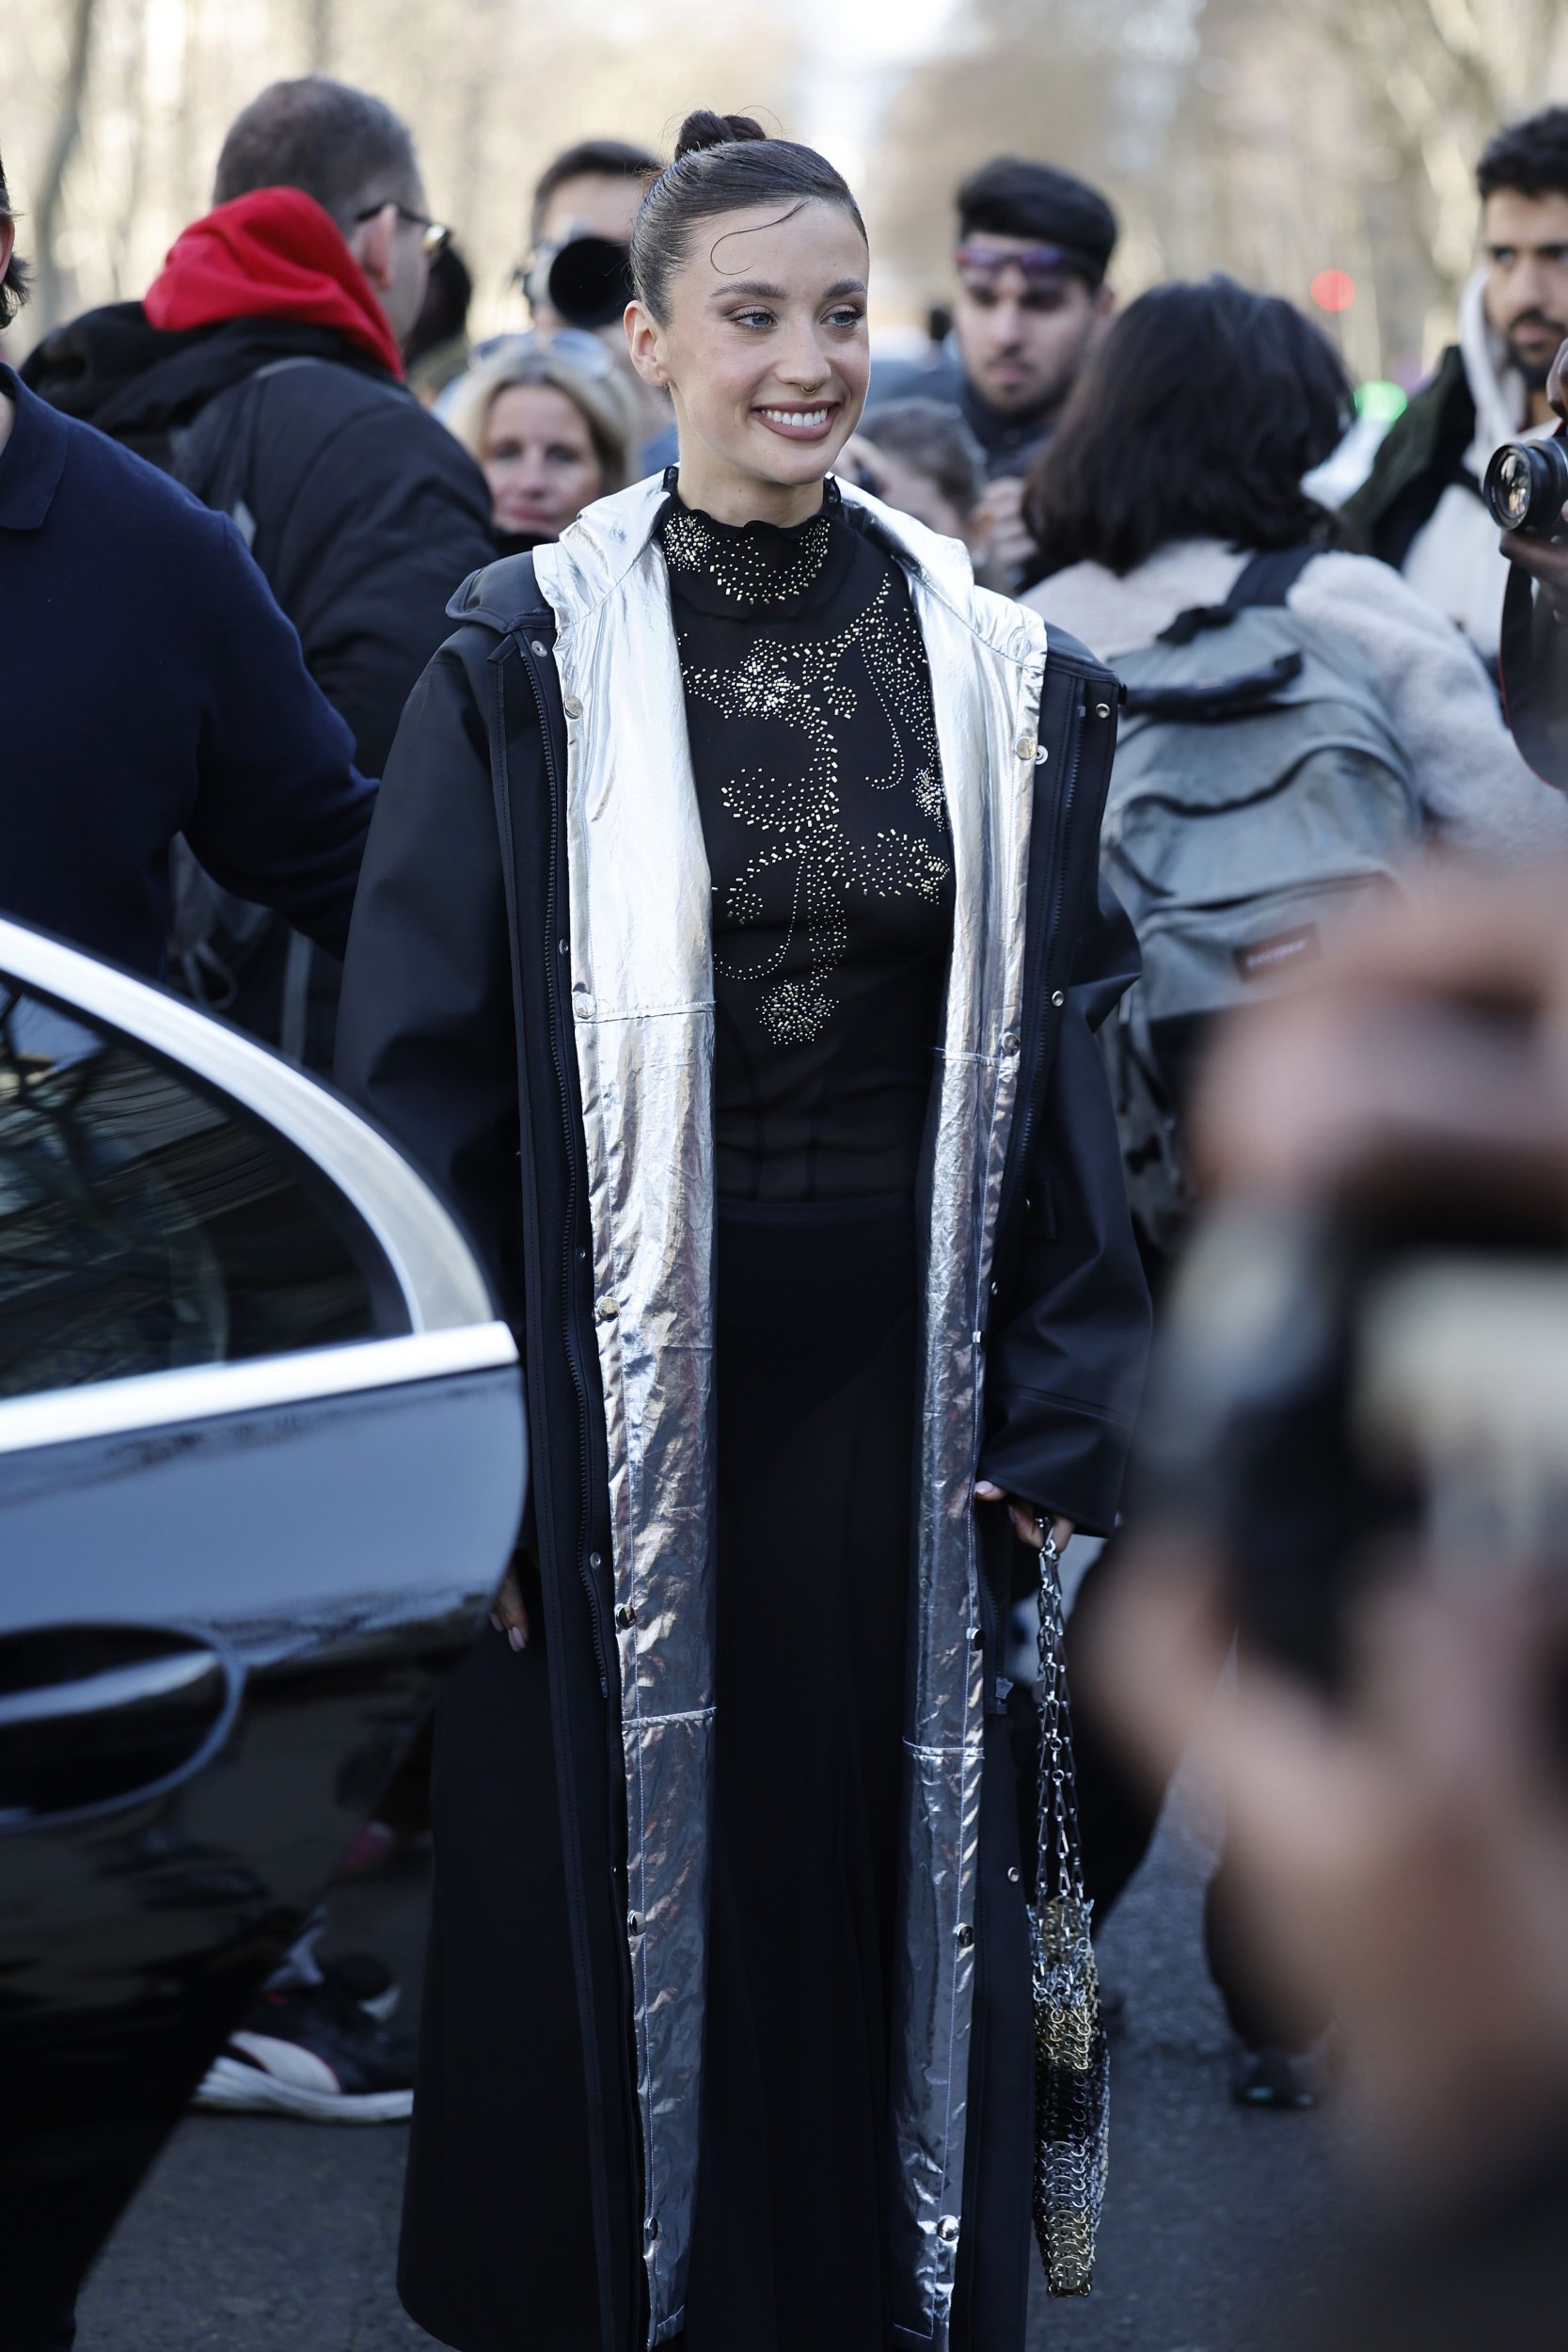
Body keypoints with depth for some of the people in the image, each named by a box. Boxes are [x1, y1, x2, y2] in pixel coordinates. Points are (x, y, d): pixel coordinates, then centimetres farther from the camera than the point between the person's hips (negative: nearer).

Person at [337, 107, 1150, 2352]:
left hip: (894, 1377, 2)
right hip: (620, 1378, -2)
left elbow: (1053, 1050, 5)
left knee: (887, 1859, 10)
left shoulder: (991, 665, 2)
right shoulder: (526, 663, -5)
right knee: (607, 1872, 7)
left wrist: (1055, 1410, 1)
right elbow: (432, 1069, -4)